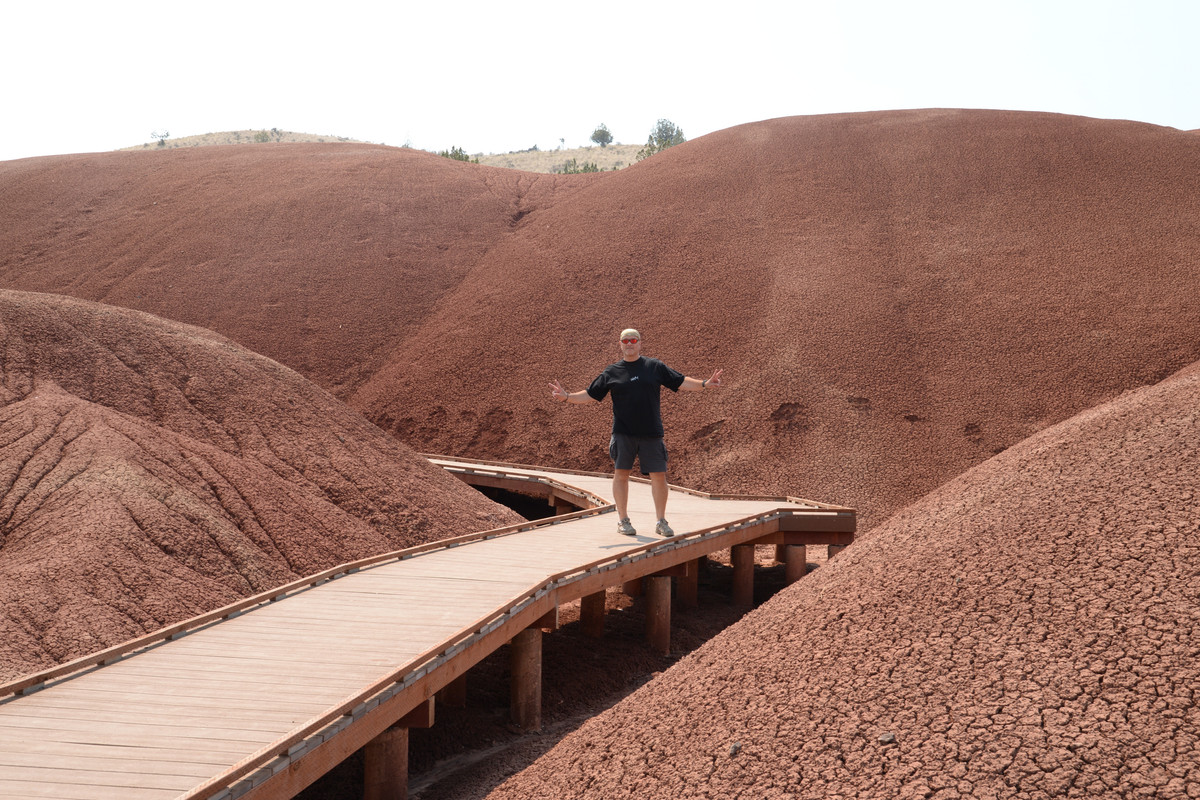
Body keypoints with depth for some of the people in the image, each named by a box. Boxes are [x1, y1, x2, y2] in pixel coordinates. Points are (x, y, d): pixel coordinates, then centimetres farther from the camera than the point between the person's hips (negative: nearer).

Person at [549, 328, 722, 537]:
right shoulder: (611, 372, 9)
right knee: (621, 473, 0)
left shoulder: (655, 366, 10)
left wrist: (704, 384, -1)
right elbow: (590, 395, 10)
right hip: (623, 433, 0)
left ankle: (661, 521, 11)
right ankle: (623, 521, 12)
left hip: (651, 433, 0)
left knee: (658, 475, -1)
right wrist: (566, 396, -2)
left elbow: (681, 382, 11)